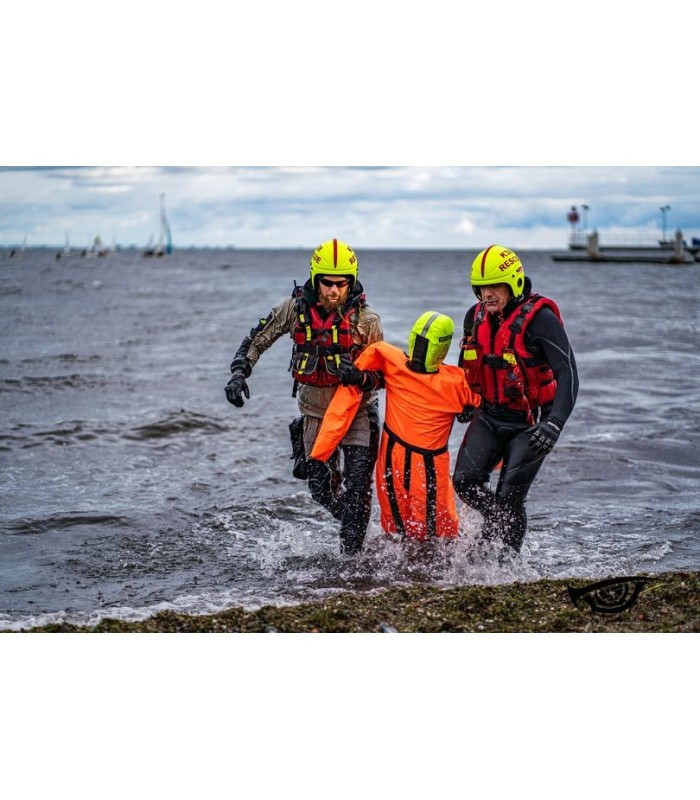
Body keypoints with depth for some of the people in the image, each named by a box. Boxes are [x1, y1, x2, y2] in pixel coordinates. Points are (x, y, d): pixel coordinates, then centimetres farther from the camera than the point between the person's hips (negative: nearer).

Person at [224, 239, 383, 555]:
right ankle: (355, 526, 39)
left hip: (356, 411, -2)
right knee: (321, 490, 8)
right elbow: (258, 338, 2)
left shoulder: (365, 319, -14)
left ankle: (351, 555, -3)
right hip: (315, 412, 3)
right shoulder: (296, 308, -8)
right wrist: (239, 372, -12)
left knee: (357, 487, -12)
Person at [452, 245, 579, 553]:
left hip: (529, 423, -6)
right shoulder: (476, 317, 2)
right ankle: (502, 525, 18)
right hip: (489, 417, 6)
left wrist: (554, 424, -33)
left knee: (509, 498, -7)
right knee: (465, 481, -8)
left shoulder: (539, 319, -19)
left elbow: (568, 374, -23)